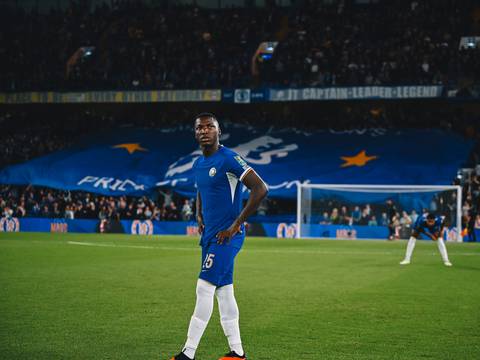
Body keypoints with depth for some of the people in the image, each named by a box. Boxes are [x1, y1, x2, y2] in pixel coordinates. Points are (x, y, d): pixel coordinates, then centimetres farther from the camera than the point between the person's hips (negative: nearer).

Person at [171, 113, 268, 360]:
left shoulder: (228, 159, -15)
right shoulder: (198, 165, 12)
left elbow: (260, 189, -21)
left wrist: (236, 225, -19)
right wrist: (199, 216, 14)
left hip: (227, 236, -9)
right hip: (210, 235, 9)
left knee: (204, 288, -12)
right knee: (223, 291, 10)